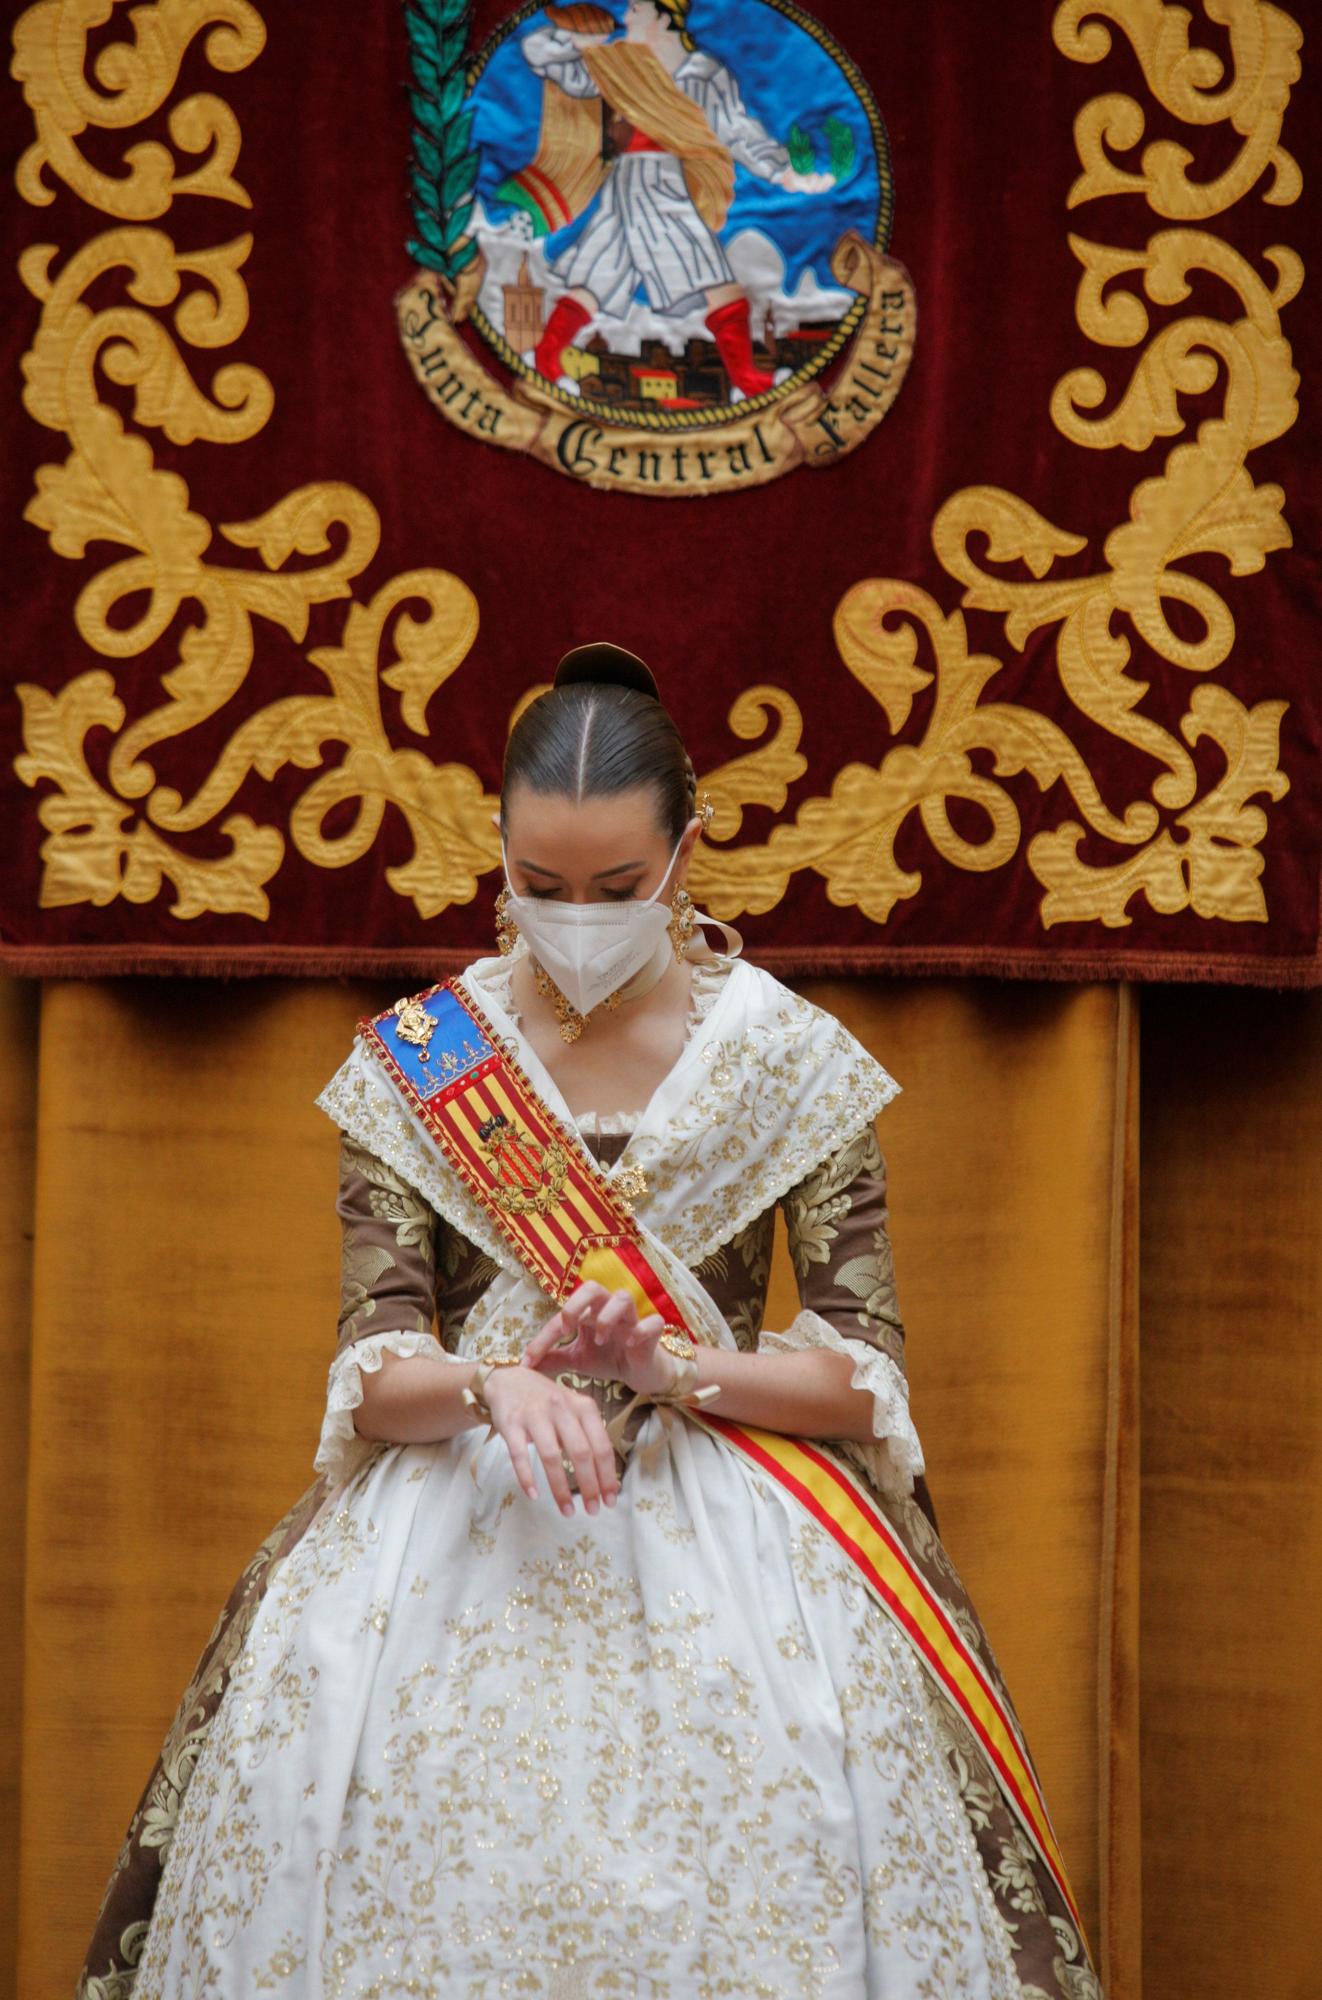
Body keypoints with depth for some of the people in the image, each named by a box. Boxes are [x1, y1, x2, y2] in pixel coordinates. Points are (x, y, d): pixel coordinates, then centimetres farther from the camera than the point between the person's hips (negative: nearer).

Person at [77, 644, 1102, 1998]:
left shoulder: (791, 1060, 4)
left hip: (723, 1522, -1)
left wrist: (677, 1366, -17)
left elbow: (863, 1367, 0)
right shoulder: (414, 1063, 6)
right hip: (458, 1517, 1)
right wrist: (497, 1382, -21)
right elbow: (374, 1369, 0)